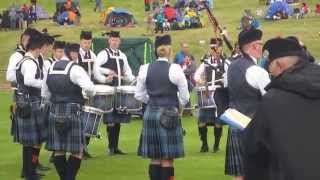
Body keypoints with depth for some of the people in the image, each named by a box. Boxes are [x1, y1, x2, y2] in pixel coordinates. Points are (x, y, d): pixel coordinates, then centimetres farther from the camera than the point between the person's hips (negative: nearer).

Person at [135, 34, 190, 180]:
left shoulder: (145, 69, 2)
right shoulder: (174, 69, -9)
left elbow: (139, 95, 9)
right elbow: (185, 97, -3)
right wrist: (178, 106, 17)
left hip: (150, 114, 4)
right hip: (169, 114, -4)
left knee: (154, 158, 10)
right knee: (167, 159, 0)